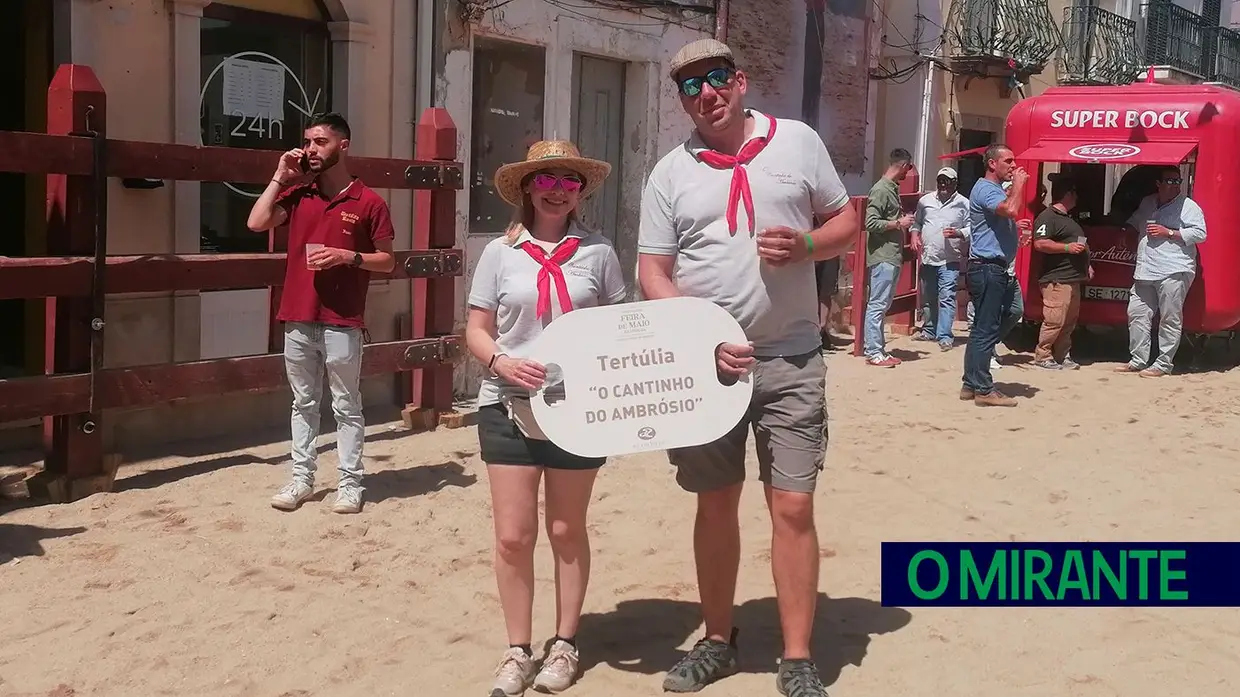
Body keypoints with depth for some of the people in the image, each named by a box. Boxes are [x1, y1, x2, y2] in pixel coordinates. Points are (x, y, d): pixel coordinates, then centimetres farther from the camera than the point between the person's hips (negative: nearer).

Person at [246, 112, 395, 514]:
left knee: (346, 406, 3)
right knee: (303, 403, 12)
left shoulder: (369, 202, -2)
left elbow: (387, 261, 1)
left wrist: (348, 256, -15)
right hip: (297, 320, 4)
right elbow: (257, 223, -4)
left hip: (342, 323, -4)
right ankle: (302, 478, 20)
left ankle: (351, 483, 10)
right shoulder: (298, 194, 10)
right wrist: (280, 177, -1)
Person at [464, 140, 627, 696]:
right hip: (509, 408, 0)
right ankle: (517, 649, 18)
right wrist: (501, 362, -17)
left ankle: (565, 644, 26)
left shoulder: (597, 253, 2)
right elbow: (476, 331, 3)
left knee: (567, 531, 11)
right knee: (513, 535, 2)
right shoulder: (500, 252, 2)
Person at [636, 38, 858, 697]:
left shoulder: (798, 142, 2)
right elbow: (653, 274, 0)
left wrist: (804, 245, -14)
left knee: (793, 507, -3)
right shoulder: (670, 173, 2)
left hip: (790, 361, -1)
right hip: (706, 361, 1)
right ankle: (717, 641, 28)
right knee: (716, 503, 12)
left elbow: (847, 222, 9)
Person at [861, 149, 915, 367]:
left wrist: (904, 219, 11)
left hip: (893, 257, 10)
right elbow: (871, 222, -19)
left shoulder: (893, 189, 15)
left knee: (884, 305, 12)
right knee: (877, 305, -6)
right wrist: (898, 223, -14)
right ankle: (873, 352, -3)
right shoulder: (881, 190, -13)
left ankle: (879, 349, 17)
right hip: (882, 257, -10)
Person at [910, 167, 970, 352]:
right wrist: (914, 236, 3)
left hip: (949, 260, -5)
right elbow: (916, 222, 20)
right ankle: (929, 330, 29)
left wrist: (958, 233, -20)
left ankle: (945, 335, -10)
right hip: (927, 258, 5)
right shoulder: (925, 201, 9)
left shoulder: (963, 203, -2)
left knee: (946, 298, -11)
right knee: (927, 298, 14)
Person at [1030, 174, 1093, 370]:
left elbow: (1081, 245, 36)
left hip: (1073, 278, 11)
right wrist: (1067, 247, -20)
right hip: (1056, 280, -10)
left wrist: (1086, 264, 27)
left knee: (1070, 321, 11)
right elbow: (1040, 244, -21)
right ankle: (1042, 356, -5)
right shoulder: (1047, 217, -10)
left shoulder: (1068, 218, 23)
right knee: (1054, 320, -13)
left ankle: (1062, 356, 16)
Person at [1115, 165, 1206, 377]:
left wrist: (1169, 233, -12)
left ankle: (1163, 364, 1)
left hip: (1174, 272, -7)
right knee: (1137, 314, 9)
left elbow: (1200, 233, -9)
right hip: (1145, 272, 7)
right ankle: (1138, 360, 17)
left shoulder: (1188, 206, -1)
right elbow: (1134, 222, 36)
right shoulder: (1147, 203, 17)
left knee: (1170, 320, -4)